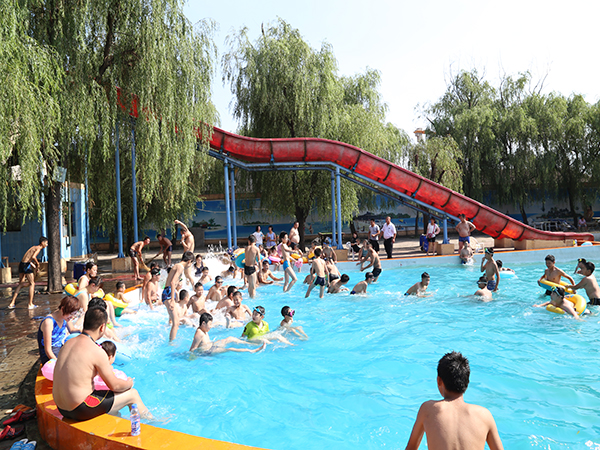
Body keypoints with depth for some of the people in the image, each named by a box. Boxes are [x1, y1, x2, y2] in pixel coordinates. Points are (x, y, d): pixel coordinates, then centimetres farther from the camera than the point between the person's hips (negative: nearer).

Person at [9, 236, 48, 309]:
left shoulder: (34, 247, 21)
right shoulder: (38, 248, -6)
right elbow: (33, 257, -23)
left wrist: (34, 266, 22)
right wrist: (38, 264, -7)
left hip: (21, 264, 9)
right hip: (27, 265, -9)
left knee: (21, 284, 16)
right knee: (32, 284, 2)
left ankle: (12, 303, 15)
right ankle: (30, 304, 3)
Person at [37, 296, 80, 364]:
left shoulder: (65, 316, -3)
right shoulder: (48, 322, -24)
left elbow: (72, 330, 20)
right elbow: (48, 351, -22)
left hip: (61, 348, 7)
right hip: (50, 355, -7)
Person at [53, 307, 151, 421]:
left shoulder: (68, 343, 3)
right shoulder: (96, 351, -20)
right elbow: (114, 385, -12)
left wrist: (105, 369, 30)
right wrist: (129, 383, 9)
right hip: (80, 411, -8)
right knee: (133, 394, 8)